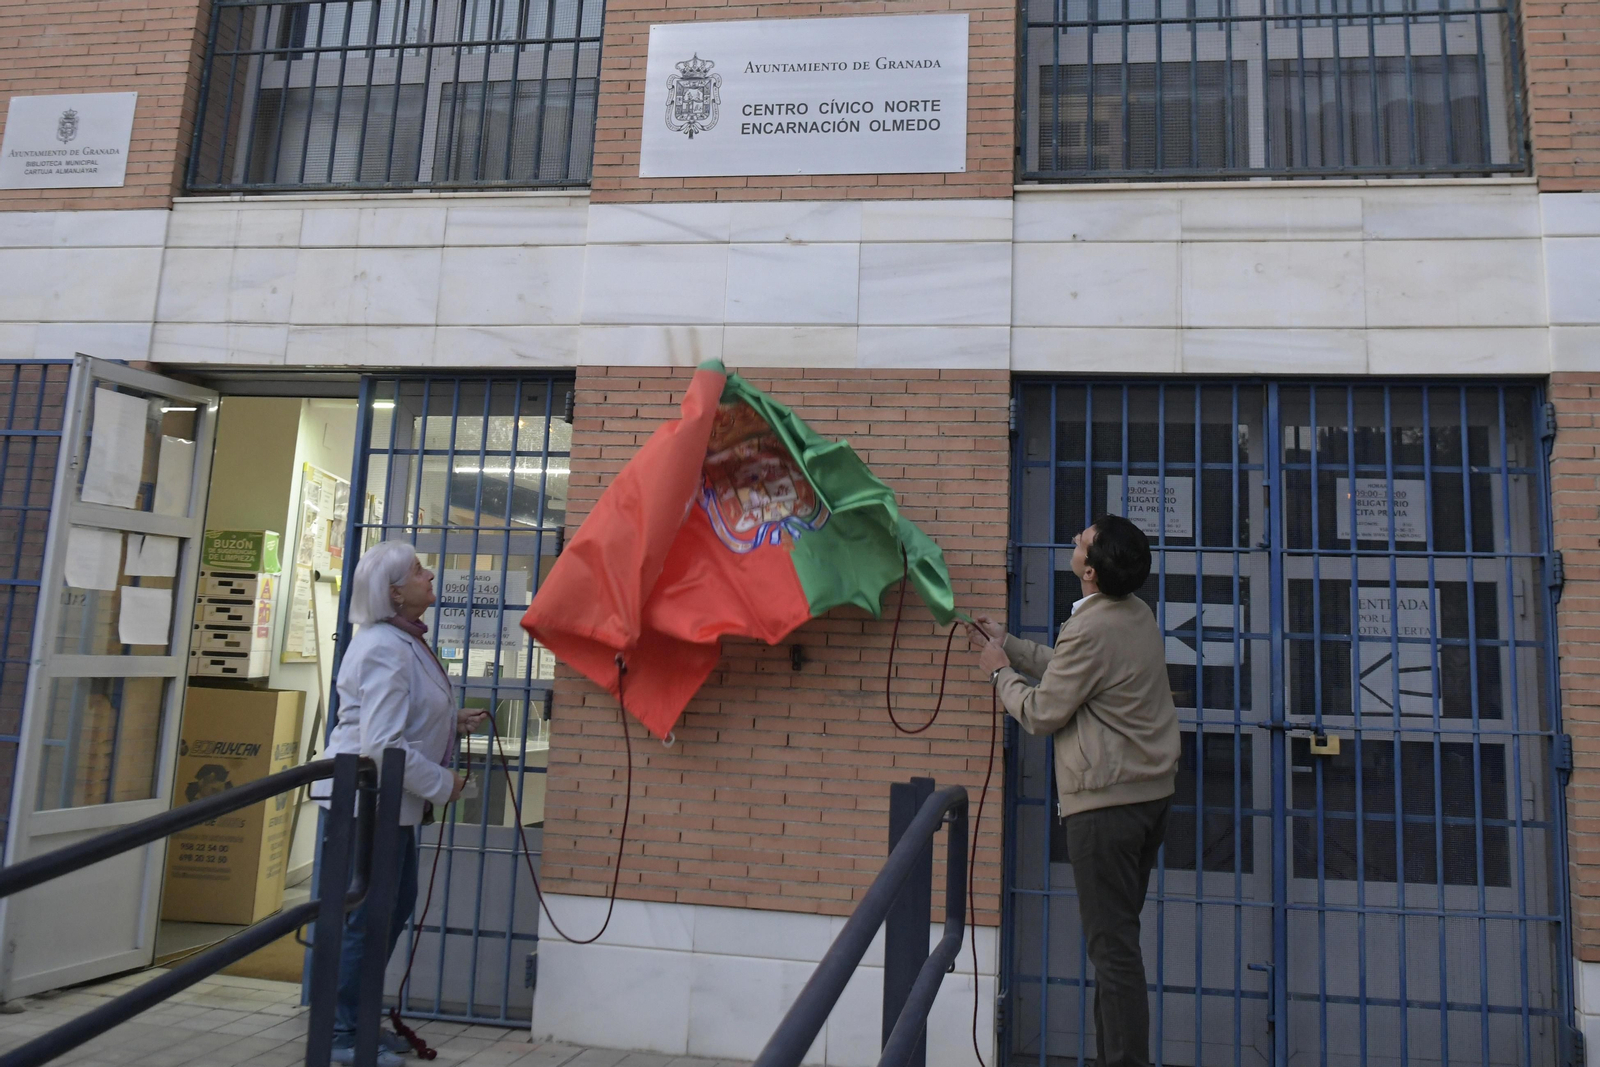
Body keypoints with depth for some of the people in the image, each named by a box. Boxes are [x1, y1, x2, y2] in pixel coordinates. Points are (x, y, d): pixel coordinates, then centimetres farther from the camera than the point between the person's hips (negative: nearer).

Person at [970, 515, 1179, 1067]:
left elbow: (1042, 713, -13)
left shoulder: (1090, 629, -22)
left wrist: (1000, 672, 3)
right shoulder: (1137, 613, 8)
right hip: (1150, 792, 10)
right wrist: (1010, 646, 21)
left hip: (1106, 802, -10)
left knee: (1112, 944, -3)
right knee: (1118, 934, 18)